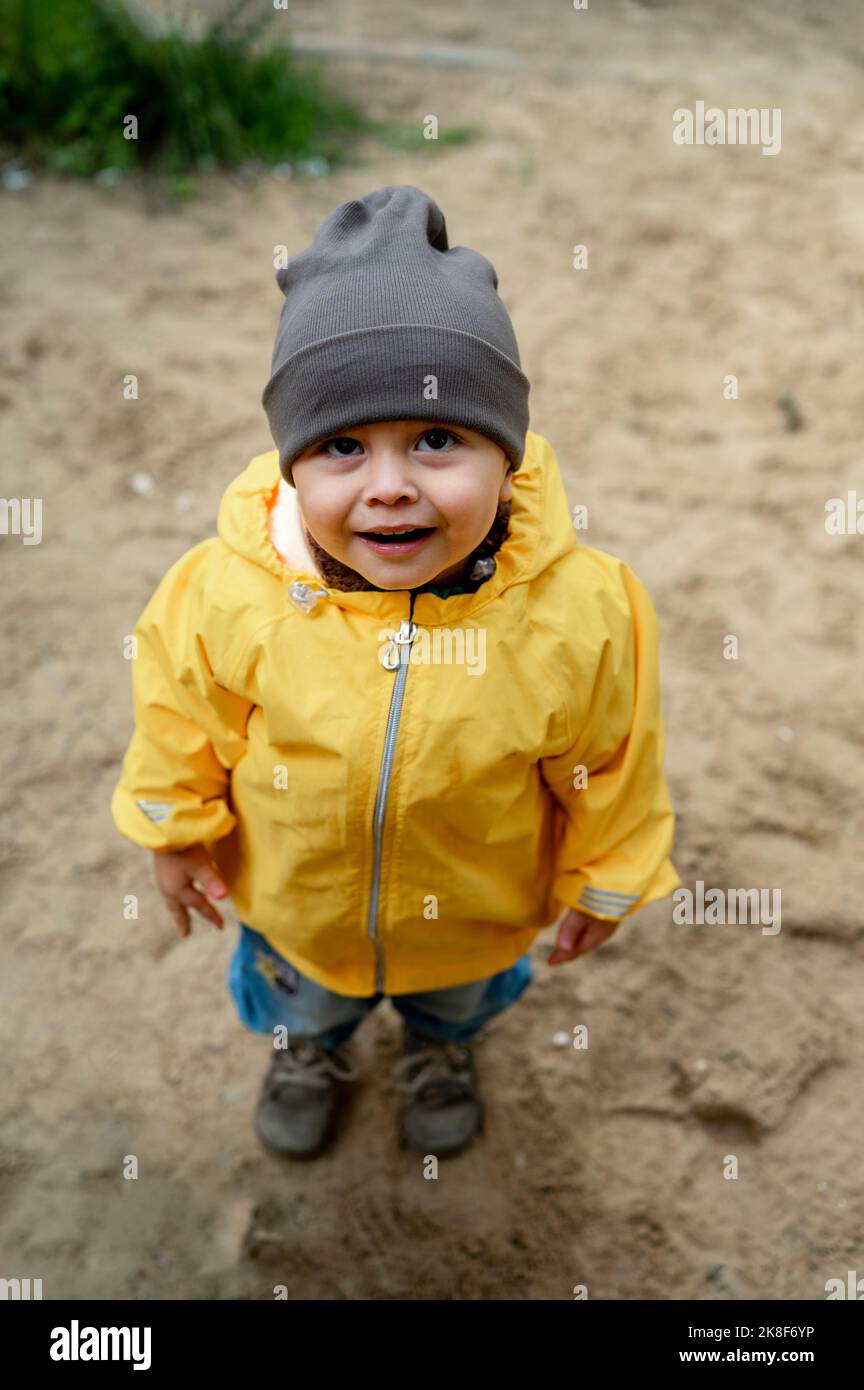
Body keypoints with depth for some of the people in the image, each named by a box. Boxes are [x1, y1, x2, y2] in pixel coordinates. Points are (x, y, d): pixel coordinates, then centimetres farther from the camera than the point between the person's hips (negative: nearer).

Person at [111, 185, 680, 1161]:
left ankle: (442, 1052, 74)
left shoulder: (578, 612, -35)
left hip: (479, 912, 0)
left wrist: (607, 882, -1)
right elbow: (182, 725, -12)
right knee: (300, 996, 35)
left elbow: (610, 767, -16)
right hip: (296, 902, 0)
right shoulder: (228, 598, -34)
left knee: (464, 997, 35)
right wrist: (176, 834, 2)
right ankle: (309, 1052, 73)